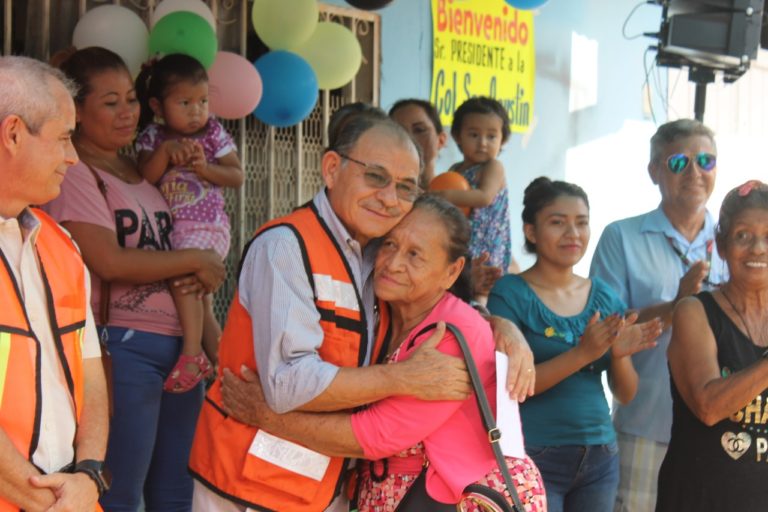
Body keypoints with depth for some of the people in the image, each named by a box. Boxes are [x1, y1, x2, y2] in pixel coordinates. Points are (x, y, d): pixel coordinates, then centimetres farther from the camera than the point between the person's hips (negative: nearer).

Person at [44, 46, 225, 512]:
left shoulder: (140, 169, 18)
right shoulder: (73, 173, -6)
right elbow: (111, 262, -15)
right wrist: (198, 261, -6)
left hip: (180, 345, 8)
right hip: (123, 346, -8)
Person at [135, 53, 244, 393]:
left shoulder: (213, 133, 2)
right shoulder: (152, 137, 6)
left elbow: (237, 176, 1)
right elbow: (145, 177, -7)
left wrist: (205, 168, -14)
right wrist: (165, 151, -20)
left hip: (207, 227, -4)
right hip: (170, 228, 4)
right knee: (200, 300, 9)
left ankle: (193, 352, -26)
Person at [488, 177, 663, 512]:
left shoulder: (605, 297, 7)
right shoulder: (510, 294, -7)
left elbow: (625, 395, 7)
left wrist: (619, 355, -13)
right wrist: (583, 353, -24)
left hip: (600, 457, 5)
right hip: (533, 458, -5)